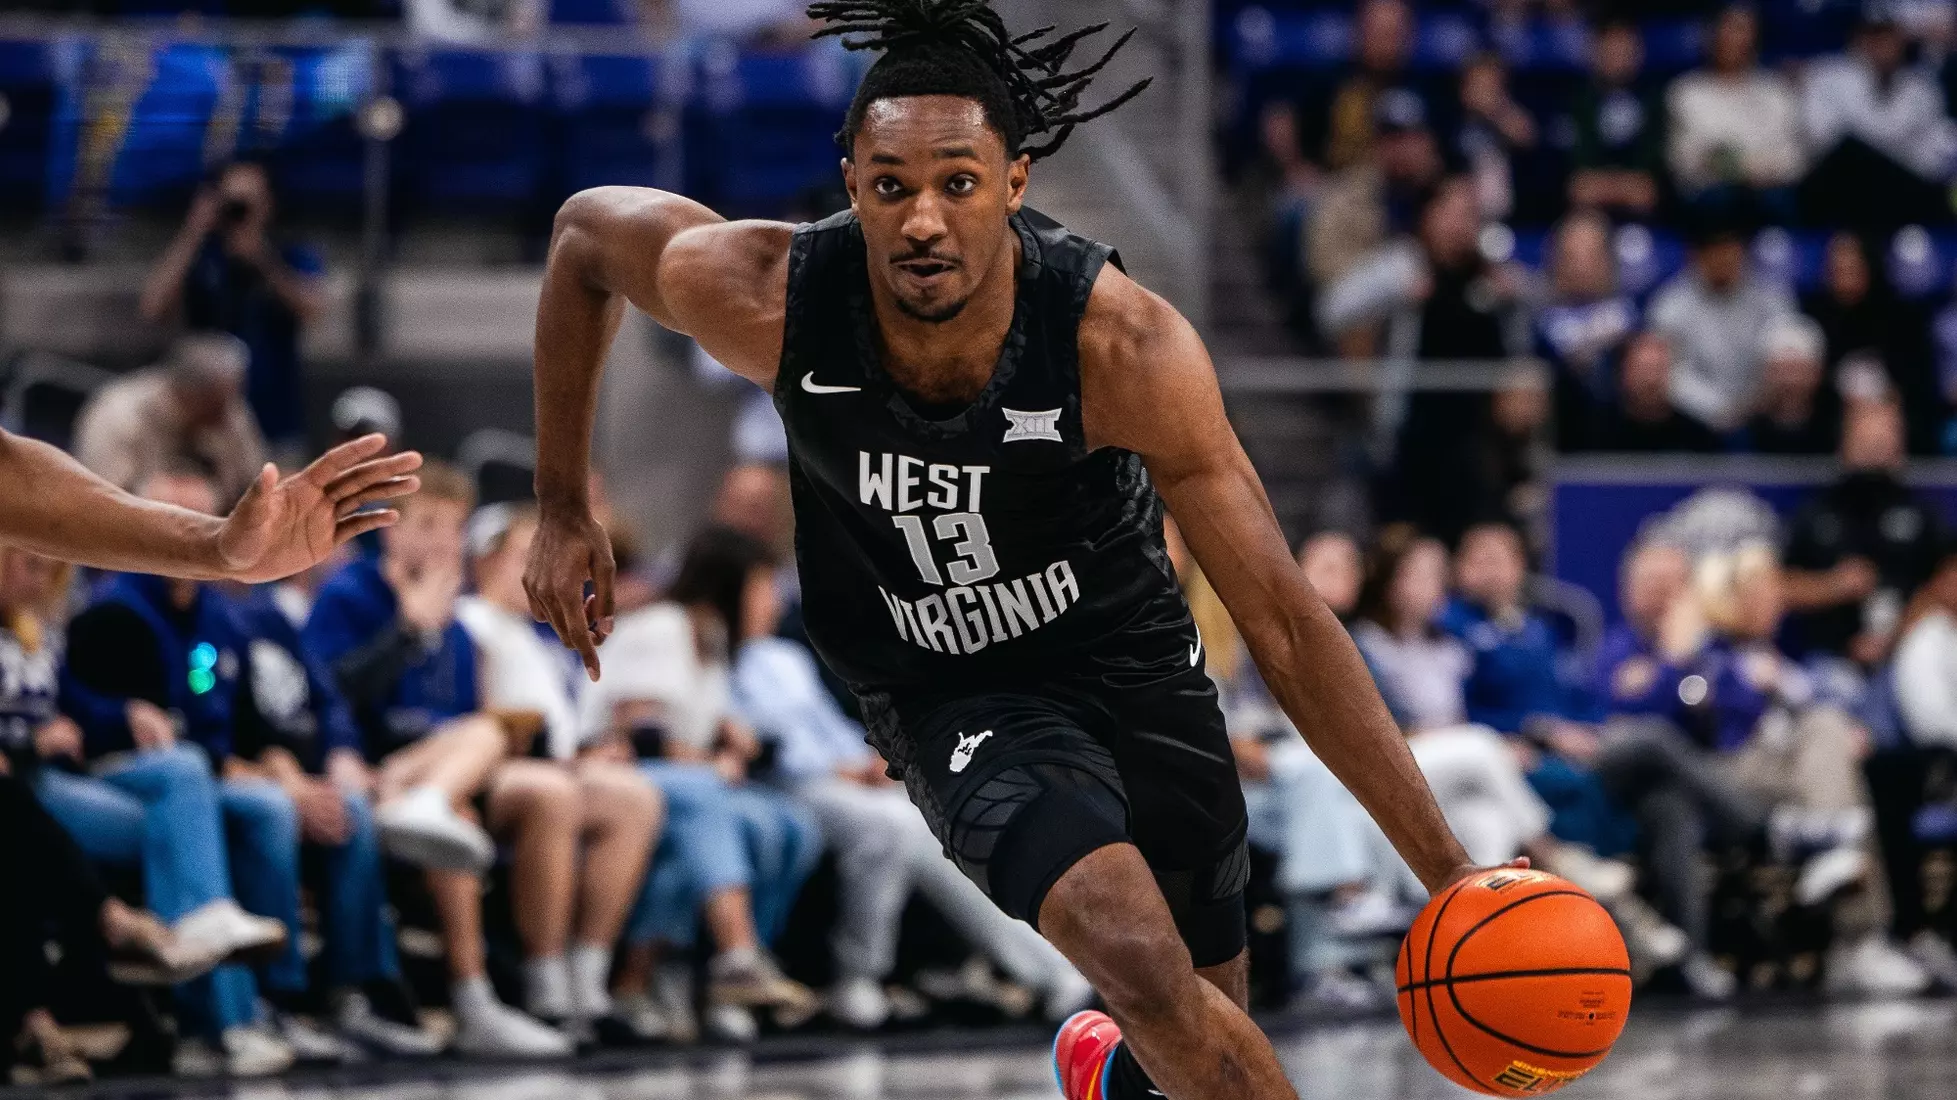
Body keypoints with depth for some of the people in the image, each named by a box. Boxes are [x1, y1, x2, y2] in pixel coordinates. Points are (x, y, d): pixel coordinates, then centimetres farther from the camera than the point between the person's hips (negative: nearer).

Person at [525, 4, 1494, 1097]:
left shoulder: (1122, 344, -29)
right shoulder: (768, 297, -26)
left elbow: (1282, 616, -24)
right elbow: (585, 231, -3)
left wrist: (1446, 868, -26)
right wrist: (564, 508, 1)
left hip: (1130, 658, 1)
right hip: (953, 697, -1)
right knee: (1143, 963, -27)